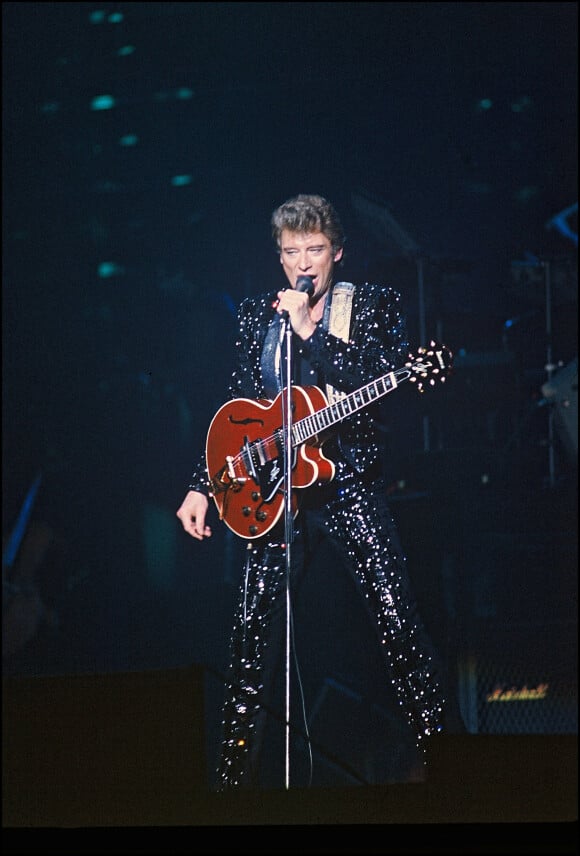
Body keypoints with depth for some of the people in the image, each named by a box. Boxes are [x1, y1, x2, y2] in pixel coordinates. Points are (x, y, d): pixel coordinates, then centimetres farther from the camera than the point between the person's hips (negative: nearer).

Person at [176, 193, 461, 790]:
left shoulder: (374, 306, 3)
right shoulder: (256, 315, 12)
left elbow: (380, 382, -13)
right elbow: (235, 410, 14)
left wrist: (309, 329, -17)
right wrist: (201, 486, 6)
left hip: (350, 483, -3)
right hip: (273, 491, 3)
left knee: (399, 624, -9)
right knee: (253, 630, 0)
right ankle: (236, 778, 8)